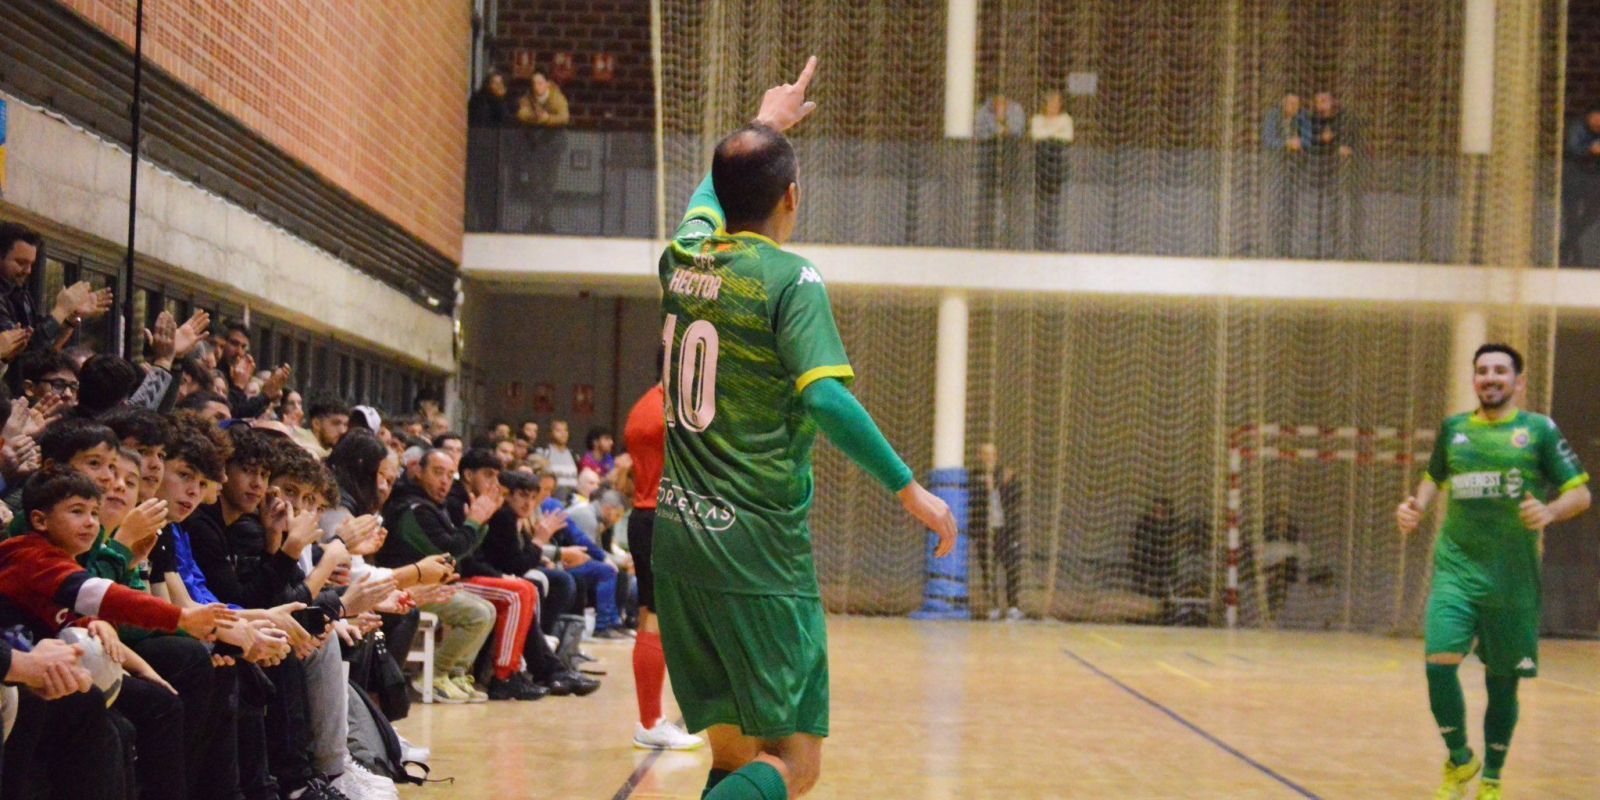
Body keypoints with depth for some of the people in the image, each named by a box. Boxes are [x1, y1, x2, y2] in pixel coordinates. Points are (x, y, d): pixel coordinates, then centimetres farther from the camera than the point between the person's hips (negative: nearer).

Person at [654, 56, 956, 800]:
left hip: (677, 539, 7)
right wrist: (909, 489, -14)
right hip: (758, 552, -7)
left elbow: (711, 191, 31)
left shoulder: (683, 259, 8)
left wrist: (765, 125, 45)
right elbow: (825, 398, -22)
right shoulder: (790, 278, -10)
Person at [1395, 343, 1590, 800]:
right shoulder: (1453, 429, 9)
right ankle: (1459, 761, 5)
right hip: (1457, 567, 1)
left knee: (1502, 681, 6)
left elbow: (1580, 493, 0)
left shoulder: (1539, 430, 1)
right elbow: (1435, 478, 27)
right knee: (1439, 661, -17)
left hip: (1513, 574, -1)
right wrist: (1415, 509, 8)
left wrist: (1549, 512, -20)